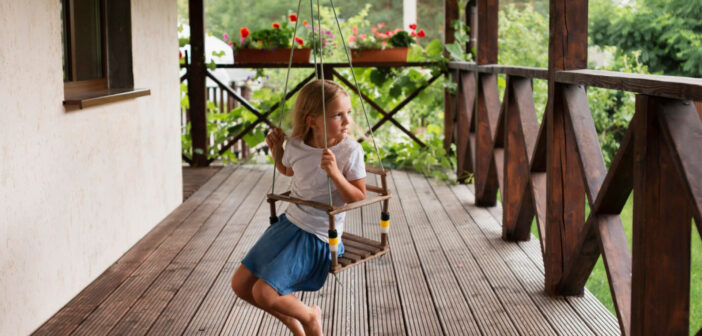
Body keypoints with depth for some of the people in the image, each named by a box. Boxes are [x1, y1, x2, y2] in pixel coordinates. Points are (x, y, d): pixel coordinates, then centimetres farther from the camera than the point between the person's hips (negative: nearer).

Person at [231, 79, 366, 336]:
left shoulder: (350, 151, -18)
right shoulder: (296, 145, -4)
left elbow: (358, 199, -15)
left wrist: (335, 174, -29)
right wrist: (276, 149, 0)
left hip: (319, 238, -6)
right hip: (290, 223, 6)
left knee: (264, 293, -18)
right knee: (240, 284, 7)